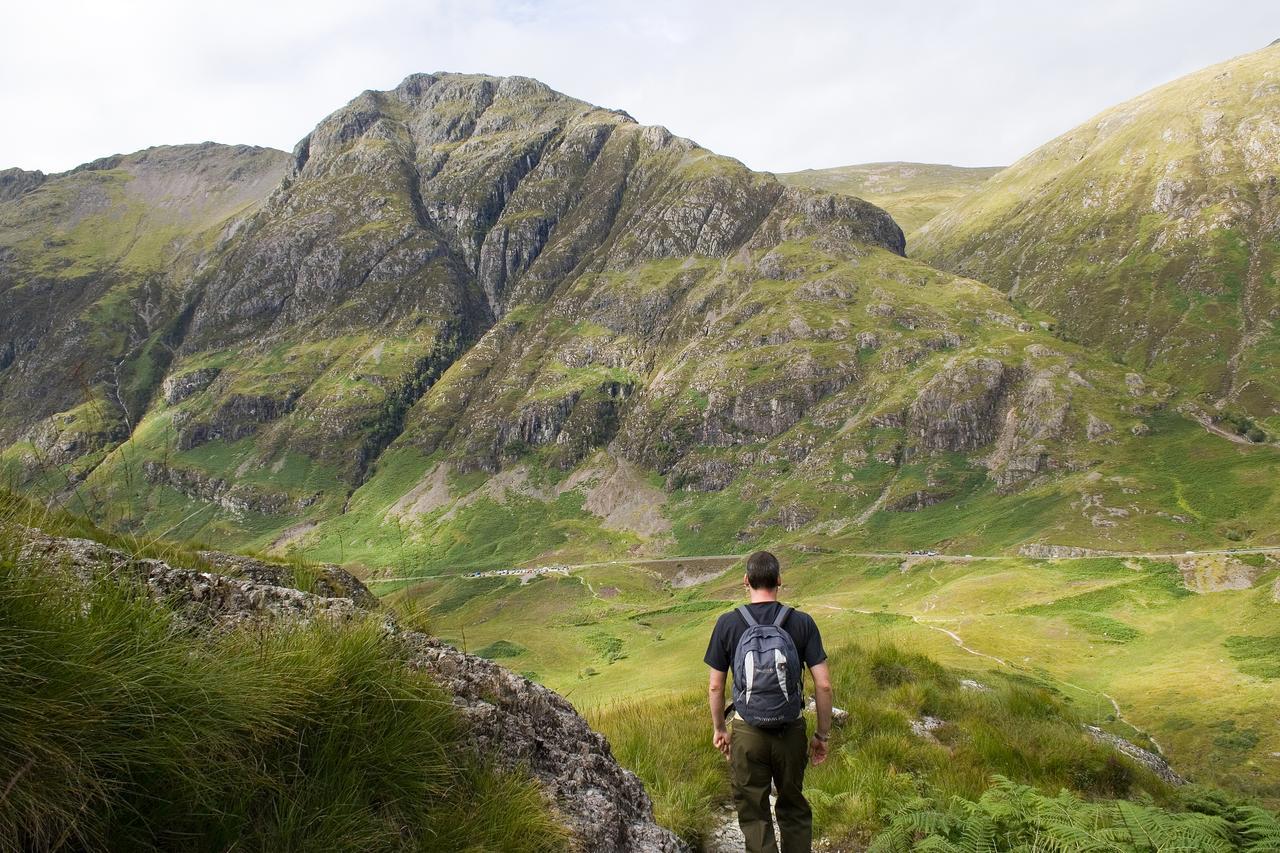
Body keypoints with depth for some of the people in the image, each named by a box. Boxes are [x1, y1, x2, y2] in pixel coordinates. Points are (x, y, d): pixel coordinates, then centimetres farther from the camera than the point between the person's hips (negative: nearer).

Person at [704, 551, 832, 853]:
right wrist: (822, 735, 5)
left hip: (747, 732, -1)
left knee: (754, 815, 12)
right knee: (794, 809, 21)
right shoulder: (802, 622, -6)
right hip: (792, 729, 1)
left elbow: (715, 687, -3)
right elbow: (823, 685, -7)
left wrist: (719, 729, 12)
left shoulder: (727, 623, -7)